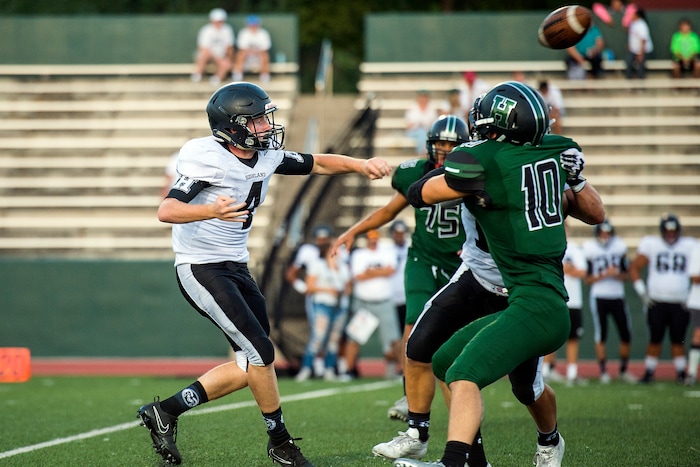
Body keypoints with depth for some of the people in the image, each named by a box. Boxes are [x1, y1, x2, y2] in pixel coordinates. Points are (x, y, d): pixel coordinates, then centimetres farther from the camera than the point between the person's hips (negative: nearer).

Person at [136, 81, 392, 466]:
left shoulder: (267, 156, 3)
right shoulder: (207, 158, -20)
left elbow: (318, 163, 14)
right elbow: (166, 211, -28)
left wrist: (361, 166, -3)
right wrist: (212, 211, -46)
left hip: (235, 267, 9)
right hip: (201, 269, -9)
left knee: (252, 364, 8)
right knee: (261, 353, -11)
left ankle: (166, 411, 14)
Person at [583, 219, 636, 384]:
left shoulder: (619, 248, 4)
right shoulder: (590, 250, -3)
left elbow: (626, 275, 9)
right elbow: (588, 279, -3)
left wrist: (617, 274, -12)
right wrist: (605, 275, -16)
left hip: (618, 297, 3)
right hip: (599, 298, -3)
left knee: (626, 336, 2)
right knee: (600, 337, -3)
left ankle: (624, 370, 16)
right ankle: (603, 372, 5)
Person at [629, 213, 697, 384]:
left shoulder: (689, 247, 5)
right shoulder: (652, 245, 2)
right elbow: (634, 268, 7)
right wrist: (642, 293, 0)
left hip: (680, 304, 1)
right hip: (656, 303, -1)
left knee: (678, 340, 3)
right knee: (655, 339, 2)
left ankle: (681, 373, 10)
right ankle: (649, 372, 9)